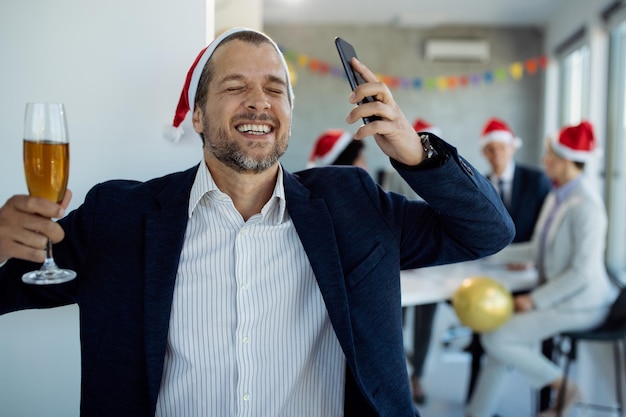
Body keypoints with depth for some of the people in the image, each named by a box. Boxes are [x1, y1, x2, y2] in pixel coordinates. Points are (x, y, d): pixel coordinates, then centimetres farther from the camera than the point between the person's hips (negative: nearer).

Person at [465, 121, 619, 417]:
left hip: (577, 304, -8)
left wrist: (535, 300, -19)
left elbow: (582, 273, -23)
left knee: (495, 338, -16)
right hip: (553, 293, 9)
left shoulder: (586, 206, -21)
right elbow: (538, 249, 14)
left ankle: (562, 387, 3)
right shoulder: (555, 197, 7)